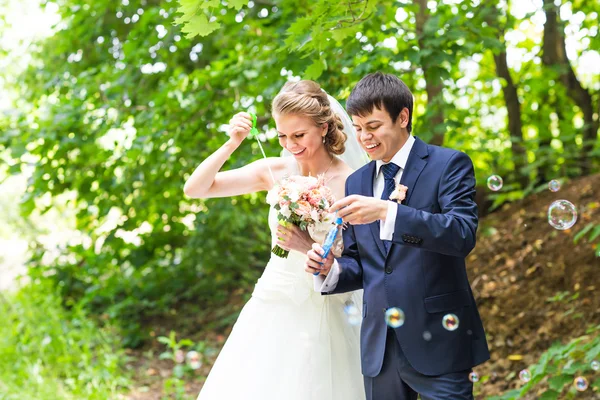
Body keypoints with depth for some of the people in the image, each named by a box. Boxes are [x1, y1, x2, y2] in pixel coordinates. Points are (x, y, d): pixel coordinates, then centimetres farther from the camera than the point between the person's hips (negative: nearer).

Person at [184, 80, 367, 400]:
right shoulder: (275, 171, -2)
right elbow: (193, 189, -2)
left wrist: (312, 247, -22)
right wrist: (231, 144, -14)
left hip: (320, 316, -3)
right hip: (270, 310, 3)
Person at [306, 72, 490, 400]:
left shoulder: (448, 164, -4)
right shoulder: (356, 183, 12)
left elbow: (464, 235, -19)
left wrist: (387, 211, -28)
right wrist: (331, 270, -7)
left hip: (437, 339, -5)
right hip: (379, 346, 5)